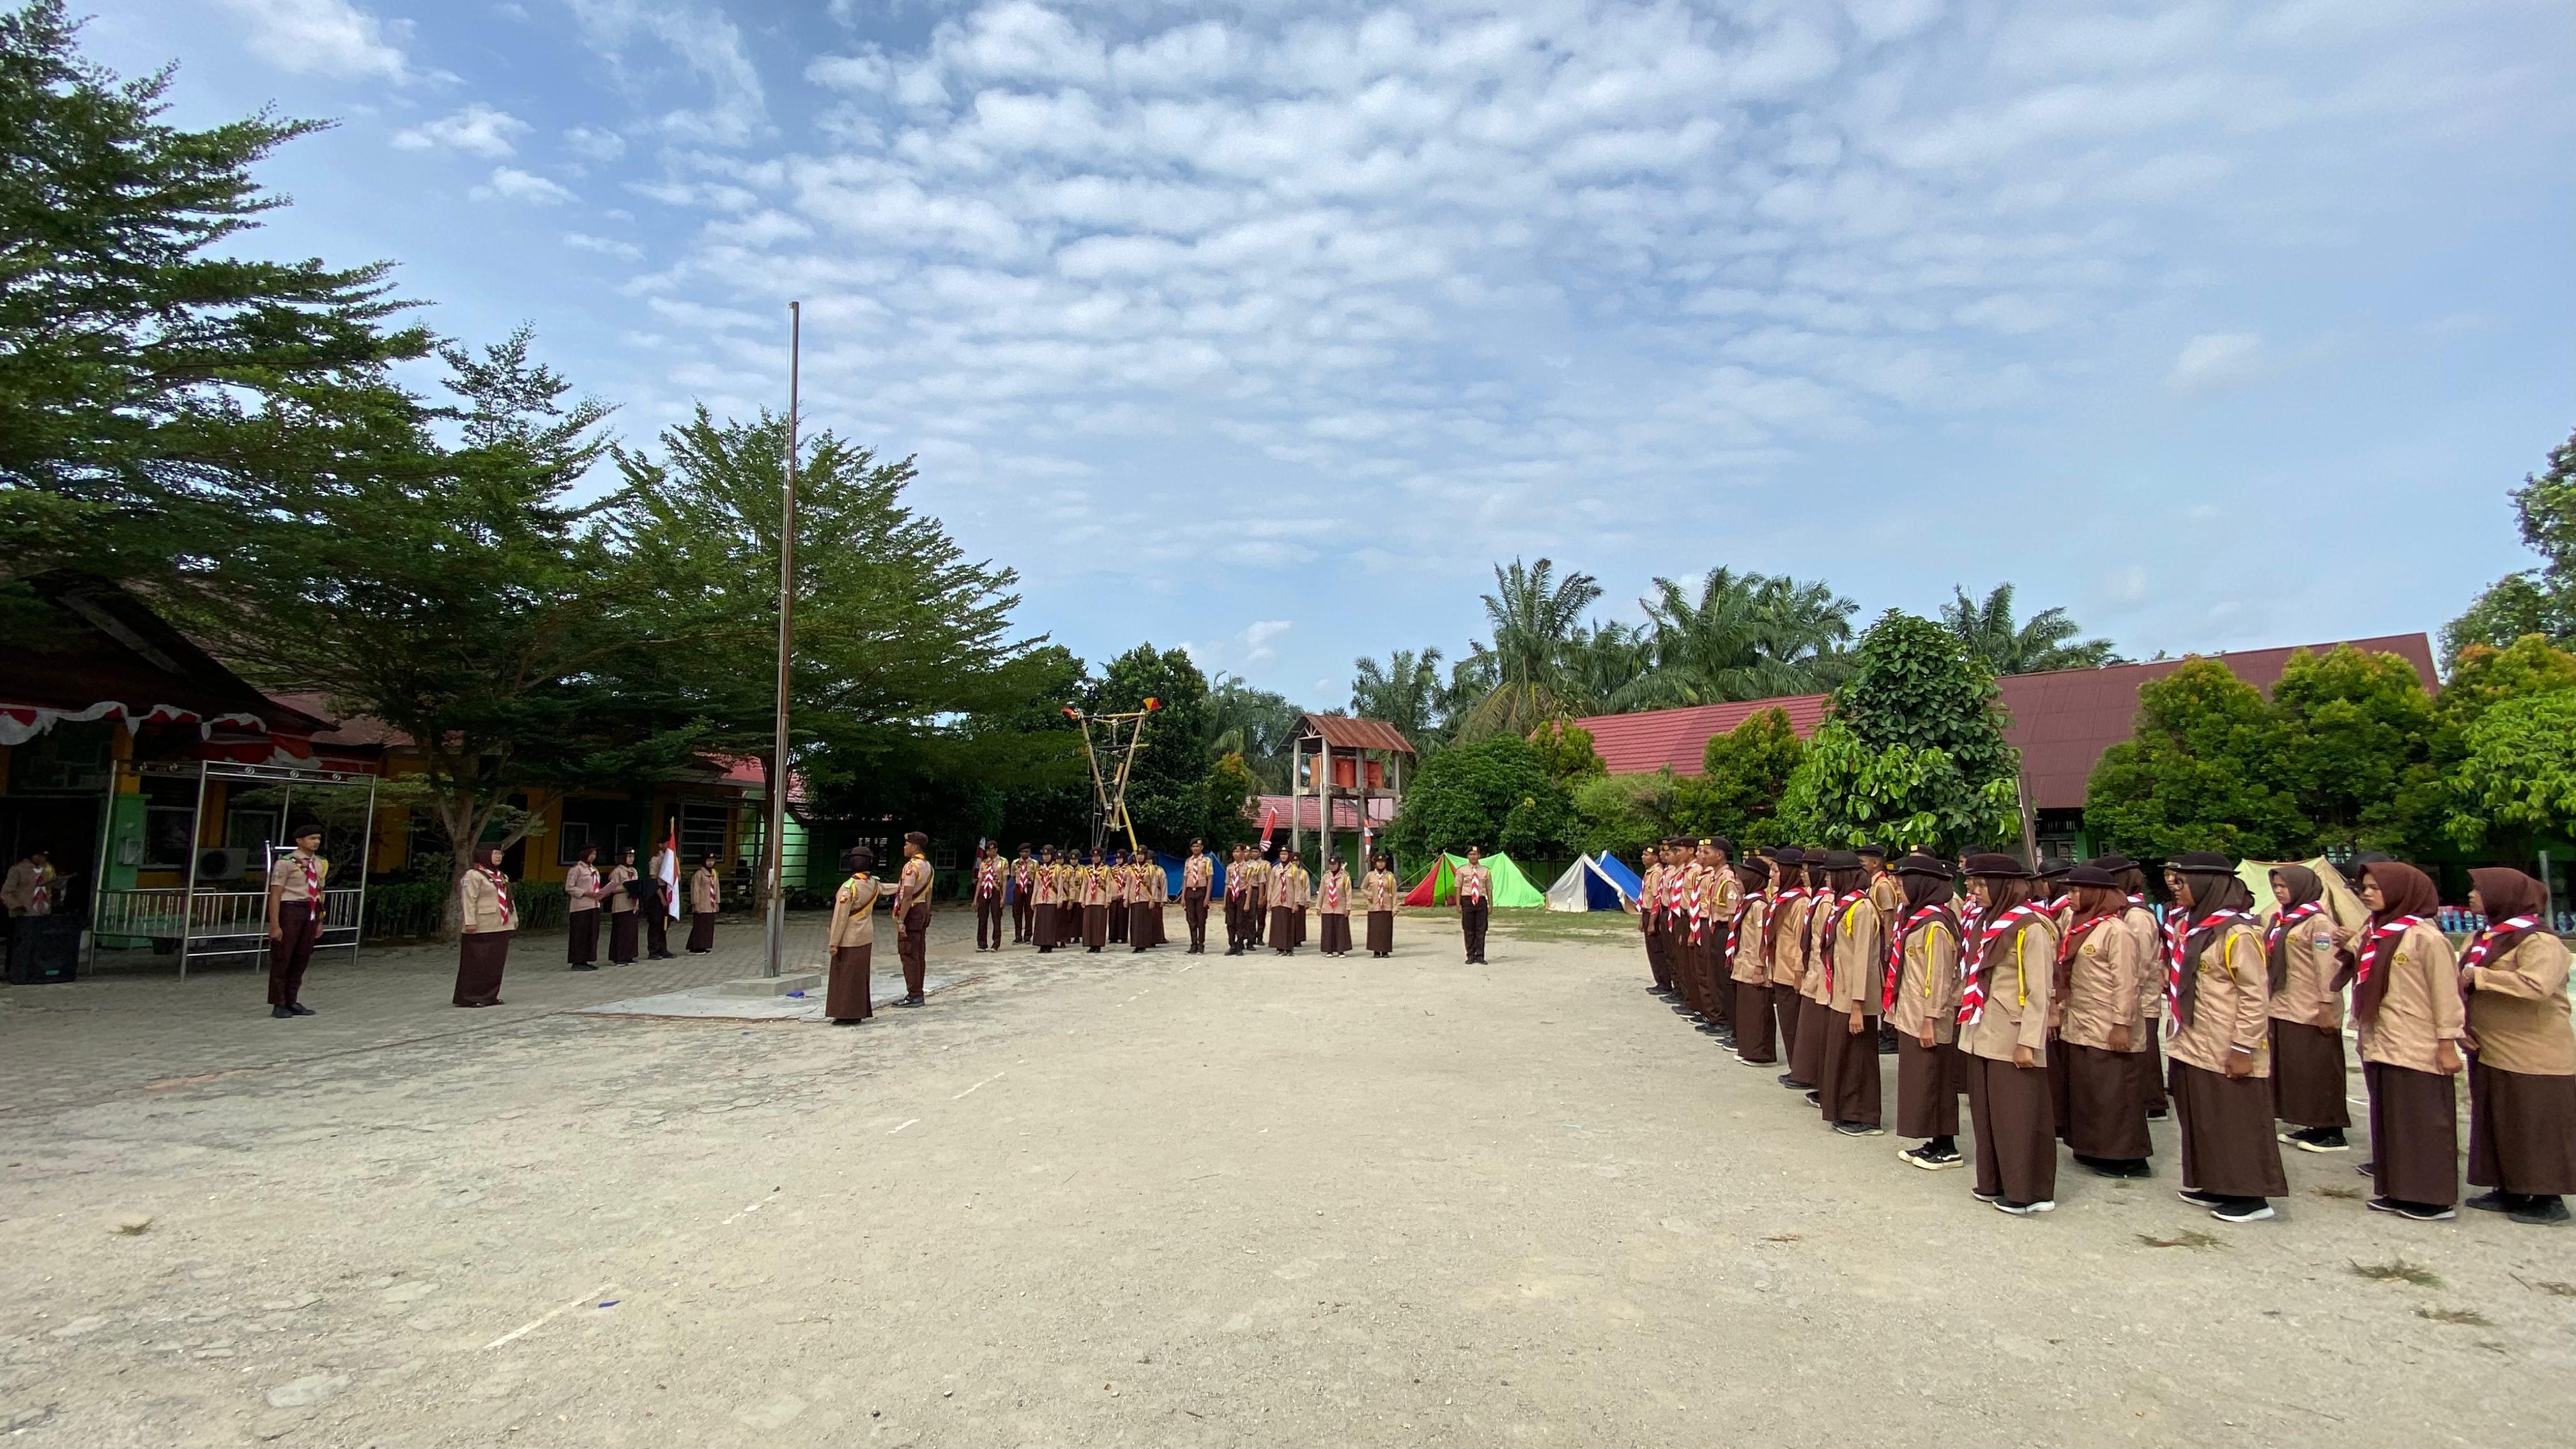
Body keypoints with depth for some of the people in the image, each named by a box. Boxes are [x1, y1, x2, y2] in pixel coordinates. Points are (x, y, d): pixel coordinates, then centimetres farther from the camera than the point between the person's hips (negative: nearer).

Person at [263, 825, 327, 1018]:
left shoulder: (321, 864, 10)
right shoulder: (286, 863, -12)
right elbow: (275, 895, -12)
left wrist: (319, 921, 16)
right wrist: (275, 925, -16)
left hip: (311, 912, 7)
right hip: (290, 909, -7)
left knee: (302, 959, 12)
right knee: (282, 958, 2)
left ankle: (292, 1002, 22)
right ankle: (279, 1005, 10)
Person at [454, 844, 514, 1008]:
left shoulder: (501, 877, 18)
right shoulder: (474, 875, -9)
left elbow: (508, 899, 22)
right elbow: (469, 900, -15)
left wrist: (514, 919, 19)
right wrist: (470, 922, -21)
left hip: (501, 927, 9)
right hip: (482, 928, -9)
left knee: (496, 963, 10)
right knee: (478, 963, -4)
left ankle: (490, 996, 18)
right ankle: (469, 997, 1)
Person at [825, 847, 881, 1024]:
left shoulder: (849, 887, -22)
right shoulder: (873, 883, -1)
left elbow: (840, 917, -22)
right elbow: (882, 890, 24)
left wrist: (833, 943, -16)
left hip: (849, 940, -7)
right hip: (865, 937, 7)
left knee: (846, 977, -1)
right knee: (859, 975, 13)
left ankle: (848, 1015, 1)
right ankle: (857, 1013, 17)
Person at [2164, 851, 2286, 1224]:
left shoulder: (2237, 933, -17)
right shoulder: (2189, 925, 9)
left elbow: (2256, 996, -18)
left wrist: (2243, 1049, -18)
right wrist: (2177, 1032, 18)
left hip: (2226, 1054, -9)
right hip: (2192, 1048, 9)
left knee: (2236, 1123, 2)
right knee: (2201, 1122, 16)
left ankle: (2252, 1196, 13)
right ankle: (2214, 1185, 27)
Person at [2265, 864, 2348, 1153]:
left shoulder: (2318, 921, -11)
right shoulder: (2282, 920, 14)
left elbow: (2327, 965, -15)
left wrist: (2327, 1005, -19)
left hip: (2310, 1012, -9)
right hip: (2282, 1008, 9)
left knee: (2318, 1070, -2)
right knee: (2292, 1070, 11)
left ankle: (2332, 1132, 6)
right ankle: (2313, 1126, 19)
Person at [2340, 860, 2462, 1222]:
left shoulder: (2426, 937, -11)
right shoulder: (2372, 934, 10)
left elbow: (2446, 994, -12)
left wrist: (2448, 1045, -13)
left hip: (2417, 1051, -7)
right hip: (2379, 1047, 8)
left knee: (2423, 1121, 0)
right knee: (2388, 1120, 12)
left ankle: (2436, 1199, 9)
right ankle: (2398, 1192, 20)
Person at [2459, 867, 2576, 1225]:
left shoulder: (2540, 941, -15)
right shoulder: (2489, 938, 12)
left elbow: (2537, 985, -31)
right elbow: (2466, 984, 19)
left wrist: (2478, 975, -24)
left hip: (2532, 1060, -9)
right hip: (2491, 1055, 9)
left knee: (2535, 1129, 1)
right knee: (2498, 1126, 14)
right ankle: (2509, 1190, 23)